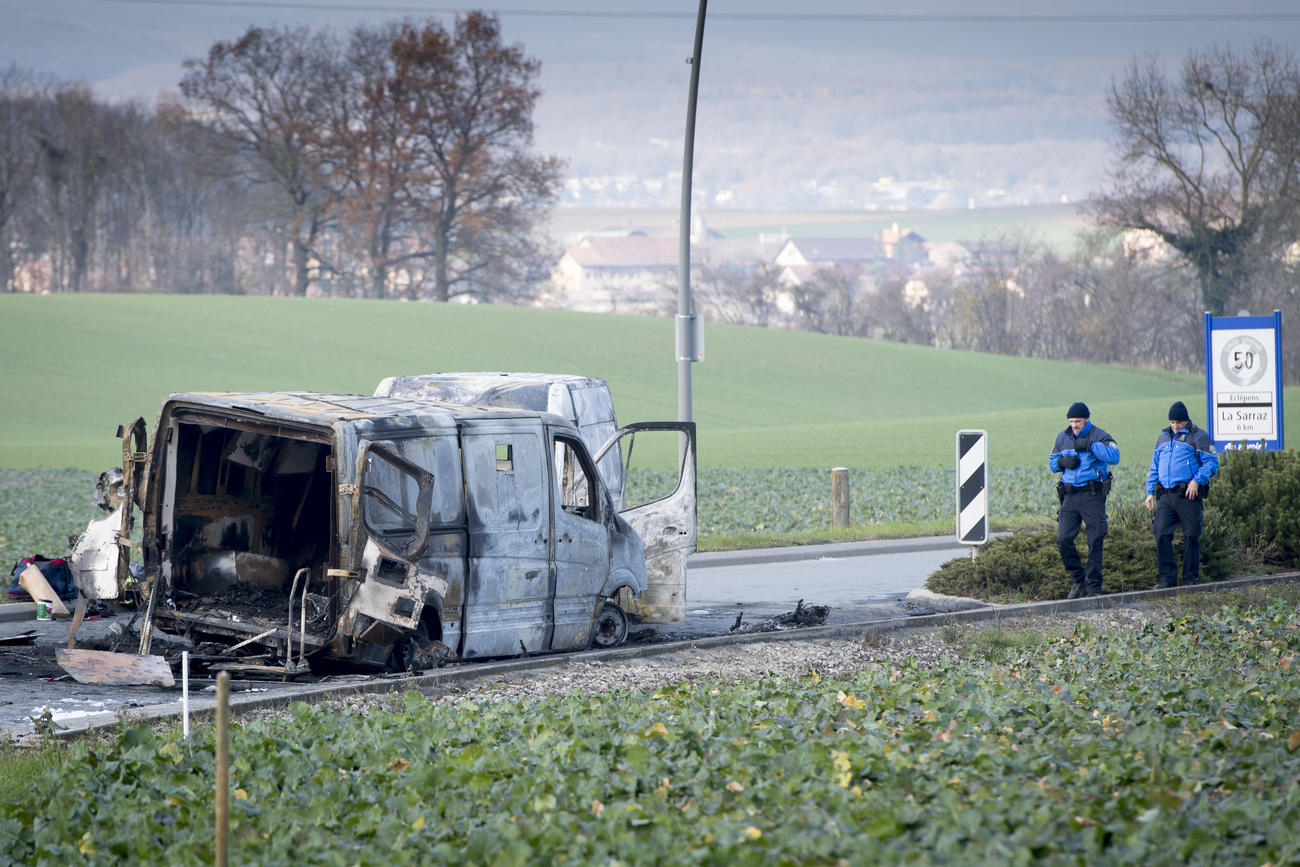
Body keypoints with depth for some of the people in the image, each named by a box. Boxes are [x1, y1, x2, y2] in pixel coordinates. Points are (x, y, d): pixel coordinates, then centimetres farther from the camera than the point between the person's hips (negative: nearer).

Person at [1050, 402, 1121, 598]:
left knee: (1095, 542, -1)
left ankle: (1093, 586, 8)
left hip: (1093, 495, -4)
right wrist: (1063, 461, -1)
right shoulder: (1062, 438, 12)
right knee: (1063, 539, -6)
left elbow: (1114, 456, -19)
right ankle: (1077, 580, 12)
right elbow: (1052, 462, 21)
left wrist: (1090, 445, -23)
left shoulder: (1099, 436, -4)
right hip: (1070, 495, 4)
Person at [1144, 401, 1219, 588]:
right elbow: (1154, 467, 25)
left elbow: (1211, 462, -6)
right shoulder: (1163, 437, 20)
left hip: (1188, 495, -5)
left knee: (1191, 536, -1)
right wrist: (1150, 492, 16)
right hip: (1165, 496, 5)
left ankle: (1190, 578, 8)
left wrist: (1196, 481, -19)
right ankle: (1167, 578, -2)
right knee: (1162, 534, -6)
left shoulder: (1198, 437, 2)